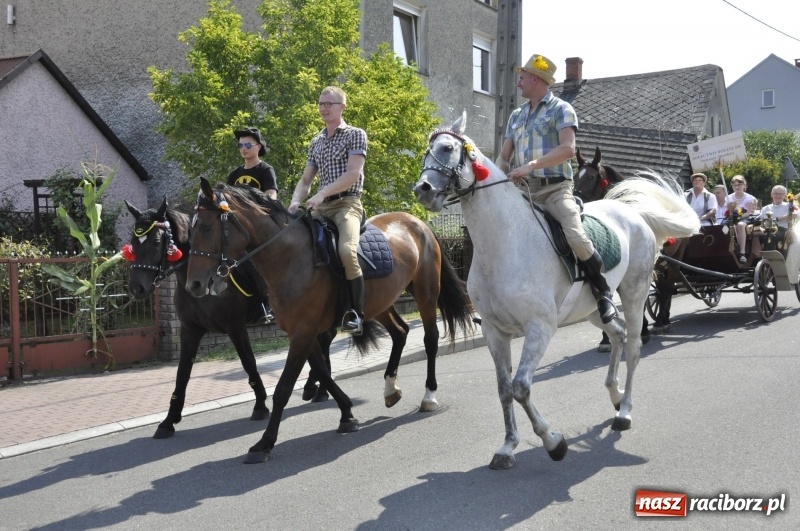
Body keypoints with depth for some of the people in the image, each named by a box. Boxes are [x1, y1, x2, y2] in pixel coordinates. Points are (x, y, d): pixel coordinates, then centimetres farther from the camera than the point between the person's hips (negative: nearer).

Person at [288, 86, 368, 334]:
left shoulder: (355, 135, 0)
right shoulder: (316, 142, 19)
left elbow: (353, 174, -12)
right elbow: (305, 180, 17)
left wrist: (322, 193, -22)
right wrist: (296, 201, -4)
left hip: (347, 203, -7)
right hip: (321, 206, 7)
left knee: (346, 249, -32)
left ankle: (357, 314, -23)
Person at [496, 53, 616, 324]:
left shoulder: (561, 109, 0)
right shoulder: (517, 116, 19)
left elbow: (568, 149, -15)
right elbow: (504, 156, 17)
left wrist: (532, 165, -25)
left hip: (554, 188, -7)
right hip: (523, 190, 7)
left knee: (576, 237, -27)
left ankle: (603, 293, -9)